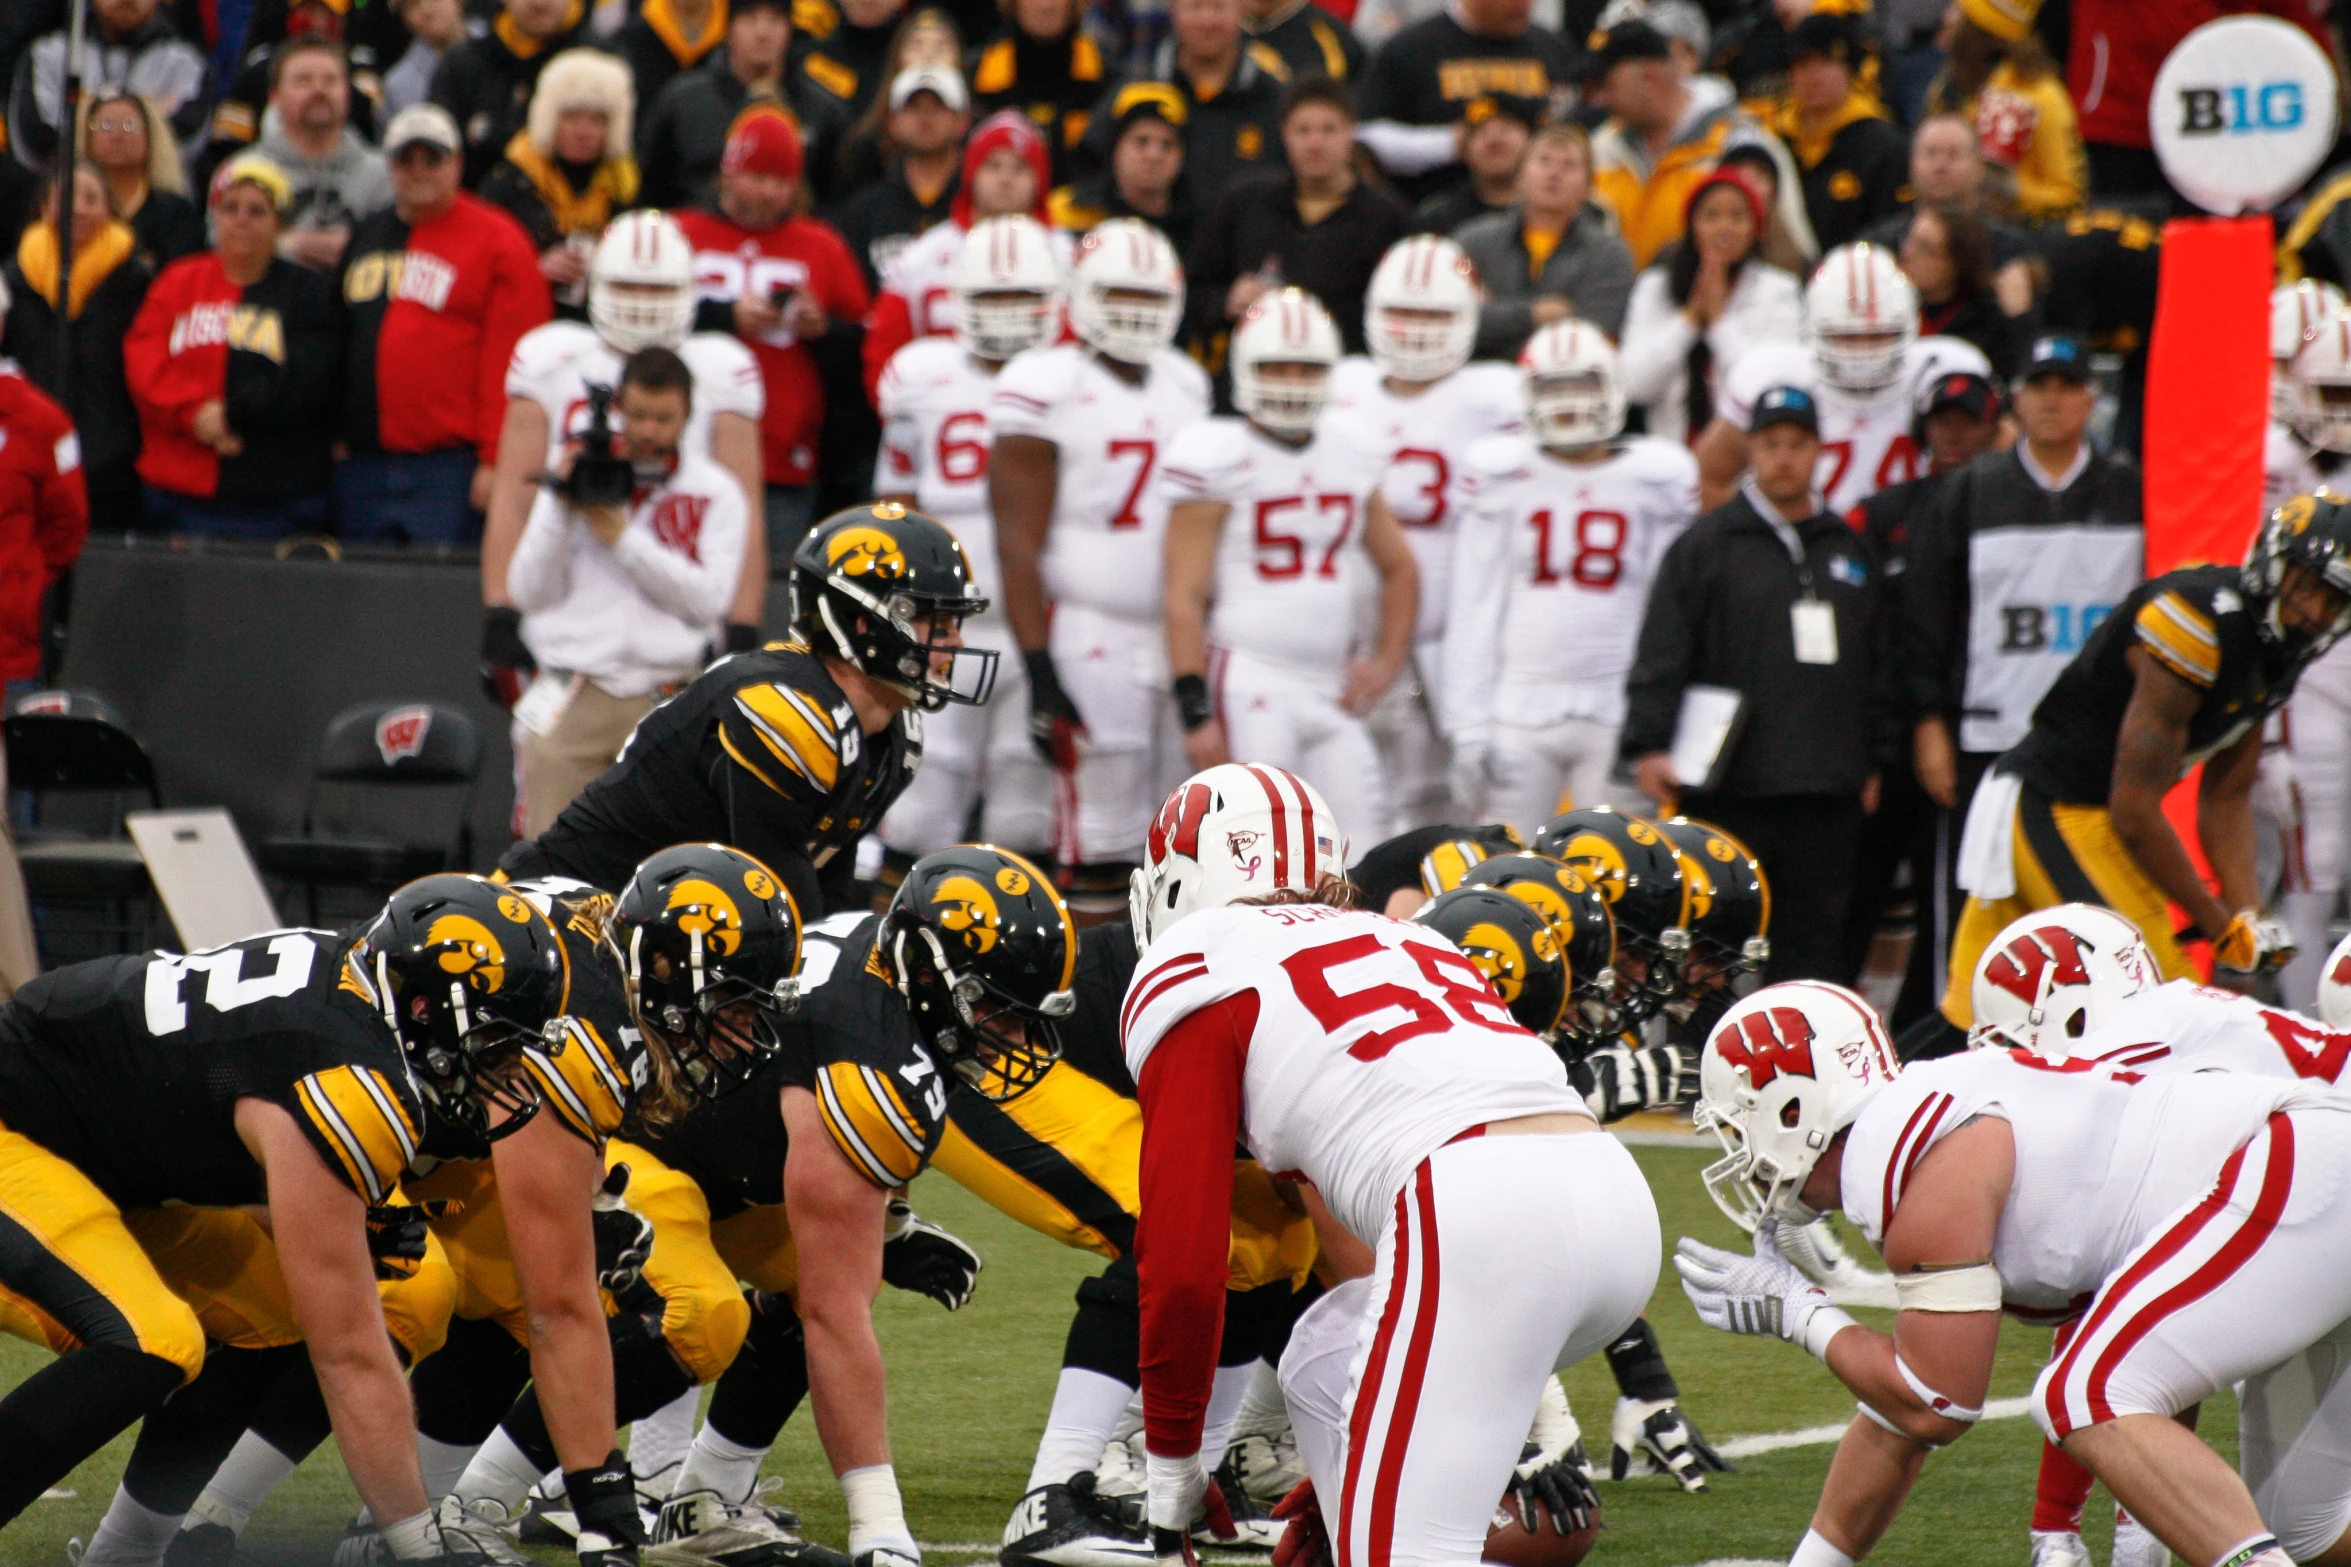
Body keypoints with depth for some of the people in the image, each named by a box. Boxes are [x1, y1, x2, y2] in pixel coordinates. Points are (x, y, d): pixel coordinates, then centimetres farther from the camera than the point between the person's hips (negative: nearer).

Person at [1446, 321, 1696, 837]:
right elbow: (1473, 612, 7)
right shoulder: (1502, 477, 5)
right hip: (1519, 710, 1)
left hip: (1618, 713, -1)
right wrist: (1467, 724, 1)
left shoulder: (1656, 479, 4)